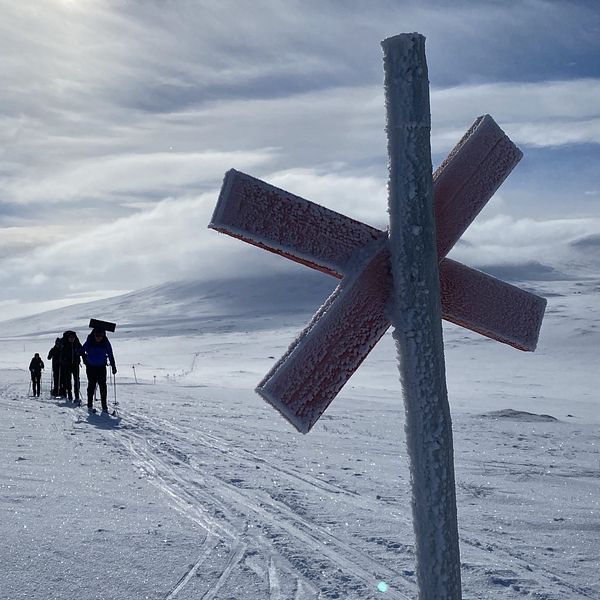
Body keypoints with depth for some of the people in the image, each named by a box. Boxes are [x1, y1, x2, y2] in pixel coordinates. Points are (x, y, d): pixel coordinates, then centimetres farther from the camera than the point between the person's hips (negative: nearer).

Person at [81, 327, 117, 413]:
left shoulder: (106, 343, -7)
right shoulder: (89, 342, -10)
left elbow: (110, 355, 1)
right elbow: (82, 351, 4)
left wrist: (113, 367, 0)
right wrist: (85, 359, -7)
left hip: (102, 367, 1)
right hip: (91, 367, -1)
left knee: (103, 386, -5)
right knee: (91, 385, 1)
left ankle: (104, 406, -2)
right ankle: (90, 405, 13)